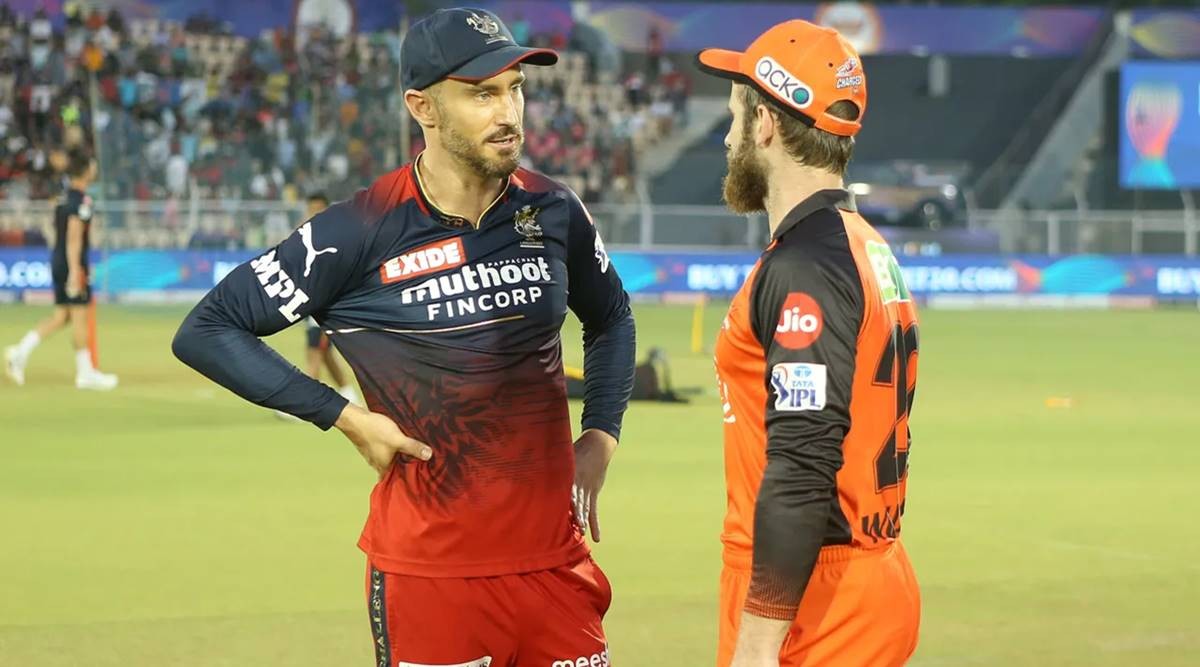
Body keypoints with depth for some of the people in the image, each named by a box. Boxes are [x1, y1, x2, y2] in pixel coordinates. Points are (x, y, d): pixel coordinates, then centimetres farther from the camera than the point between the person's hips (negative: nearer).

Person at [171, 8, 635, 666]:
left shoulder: (555, 213, 4)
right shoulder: (360, 232, -11)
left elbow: (610, 318, 25)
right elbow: (205, 332, -8)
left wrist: (600, 436, 10)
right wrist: (344, 416, -11)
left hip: (553, 557, 4)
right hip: (428, 570, -4)